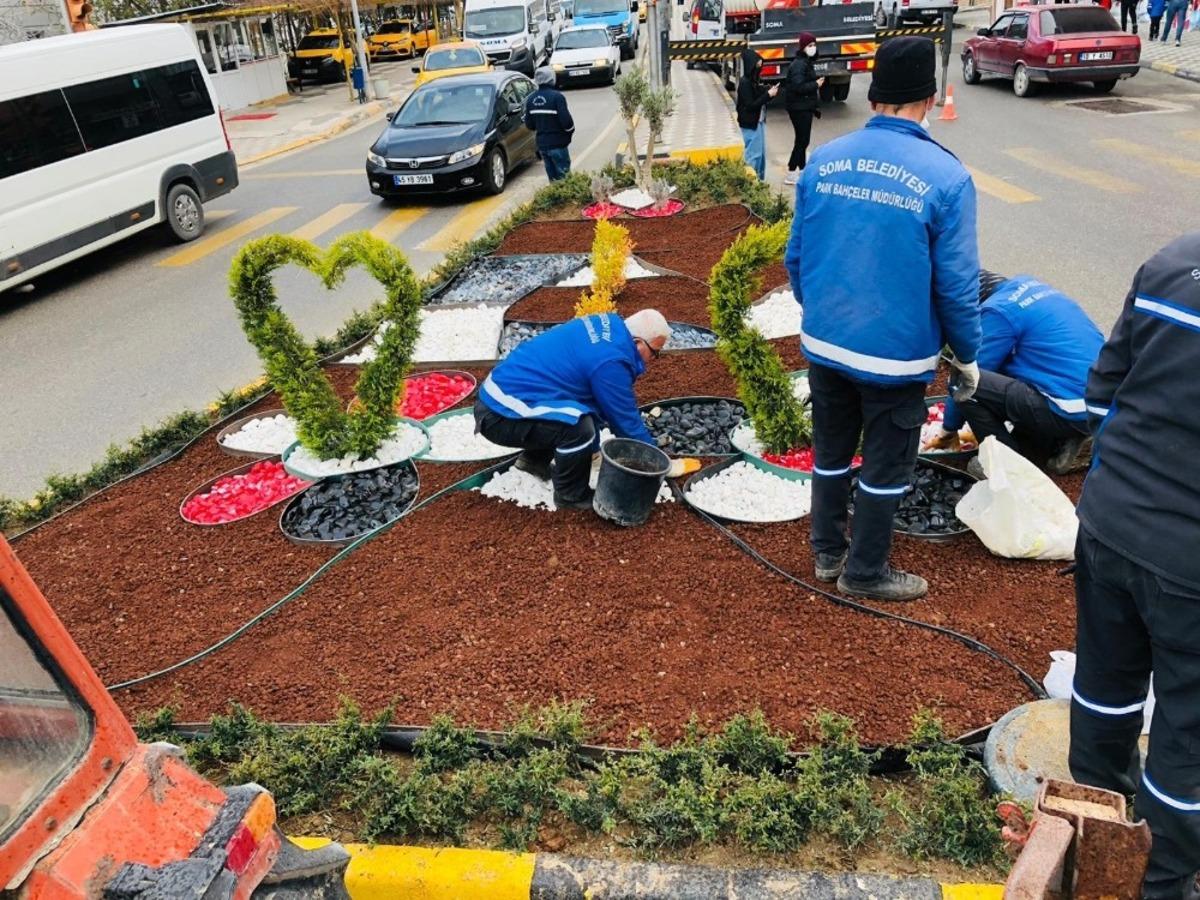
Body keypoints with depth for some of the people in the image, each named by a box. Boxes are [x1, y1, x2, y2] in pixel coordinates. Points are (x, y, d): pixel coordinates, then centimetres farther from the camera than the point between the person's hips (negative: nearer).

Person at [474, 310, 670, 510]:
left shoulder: (607, 327, 7)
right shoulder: (610, 360, -21)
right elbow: (626, 420, -10)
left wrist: (594, 447, 21)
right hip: (500, 417, -10)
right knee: (579, 426, -29)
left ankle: (533, 460, 28)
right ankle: (571, 495, -4)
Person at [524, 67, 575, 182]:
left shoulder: (531, 99, 4)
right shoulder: (557, 97, -15)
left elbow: (529, 124, 7)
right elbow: (566, 120, -19)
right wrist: (571, 131, 1)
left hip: (541, 143, 6)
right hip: (557, 143, -6)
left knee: (552, 175, 14)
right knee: (563, 175, -1)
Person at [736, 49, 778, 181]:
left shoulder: (756, 79, 8)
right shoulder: (745, 83, -17)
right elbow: (751, 105, -20)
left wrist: (770, 91, -3)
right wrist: (768, 95, -19)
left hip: (759, 121, 9)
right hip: (750, 123, -9)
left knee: (762, 153, 14)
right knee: (754, 154, -5)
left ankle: (759, 181, 23)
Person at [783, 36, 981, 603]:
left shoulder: (822, 160, -2)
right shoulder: (945, 175, -14)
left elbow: (795, 257, 4)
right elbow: (956, 285, -12)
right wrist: (967, 357, 3)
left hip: (825, 343, 5)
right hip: (897, 354, -4)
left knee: (831, 452, 21)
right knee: (885, 466, 13)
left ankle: (828, 552, 37)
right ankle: (865, 572, 28)